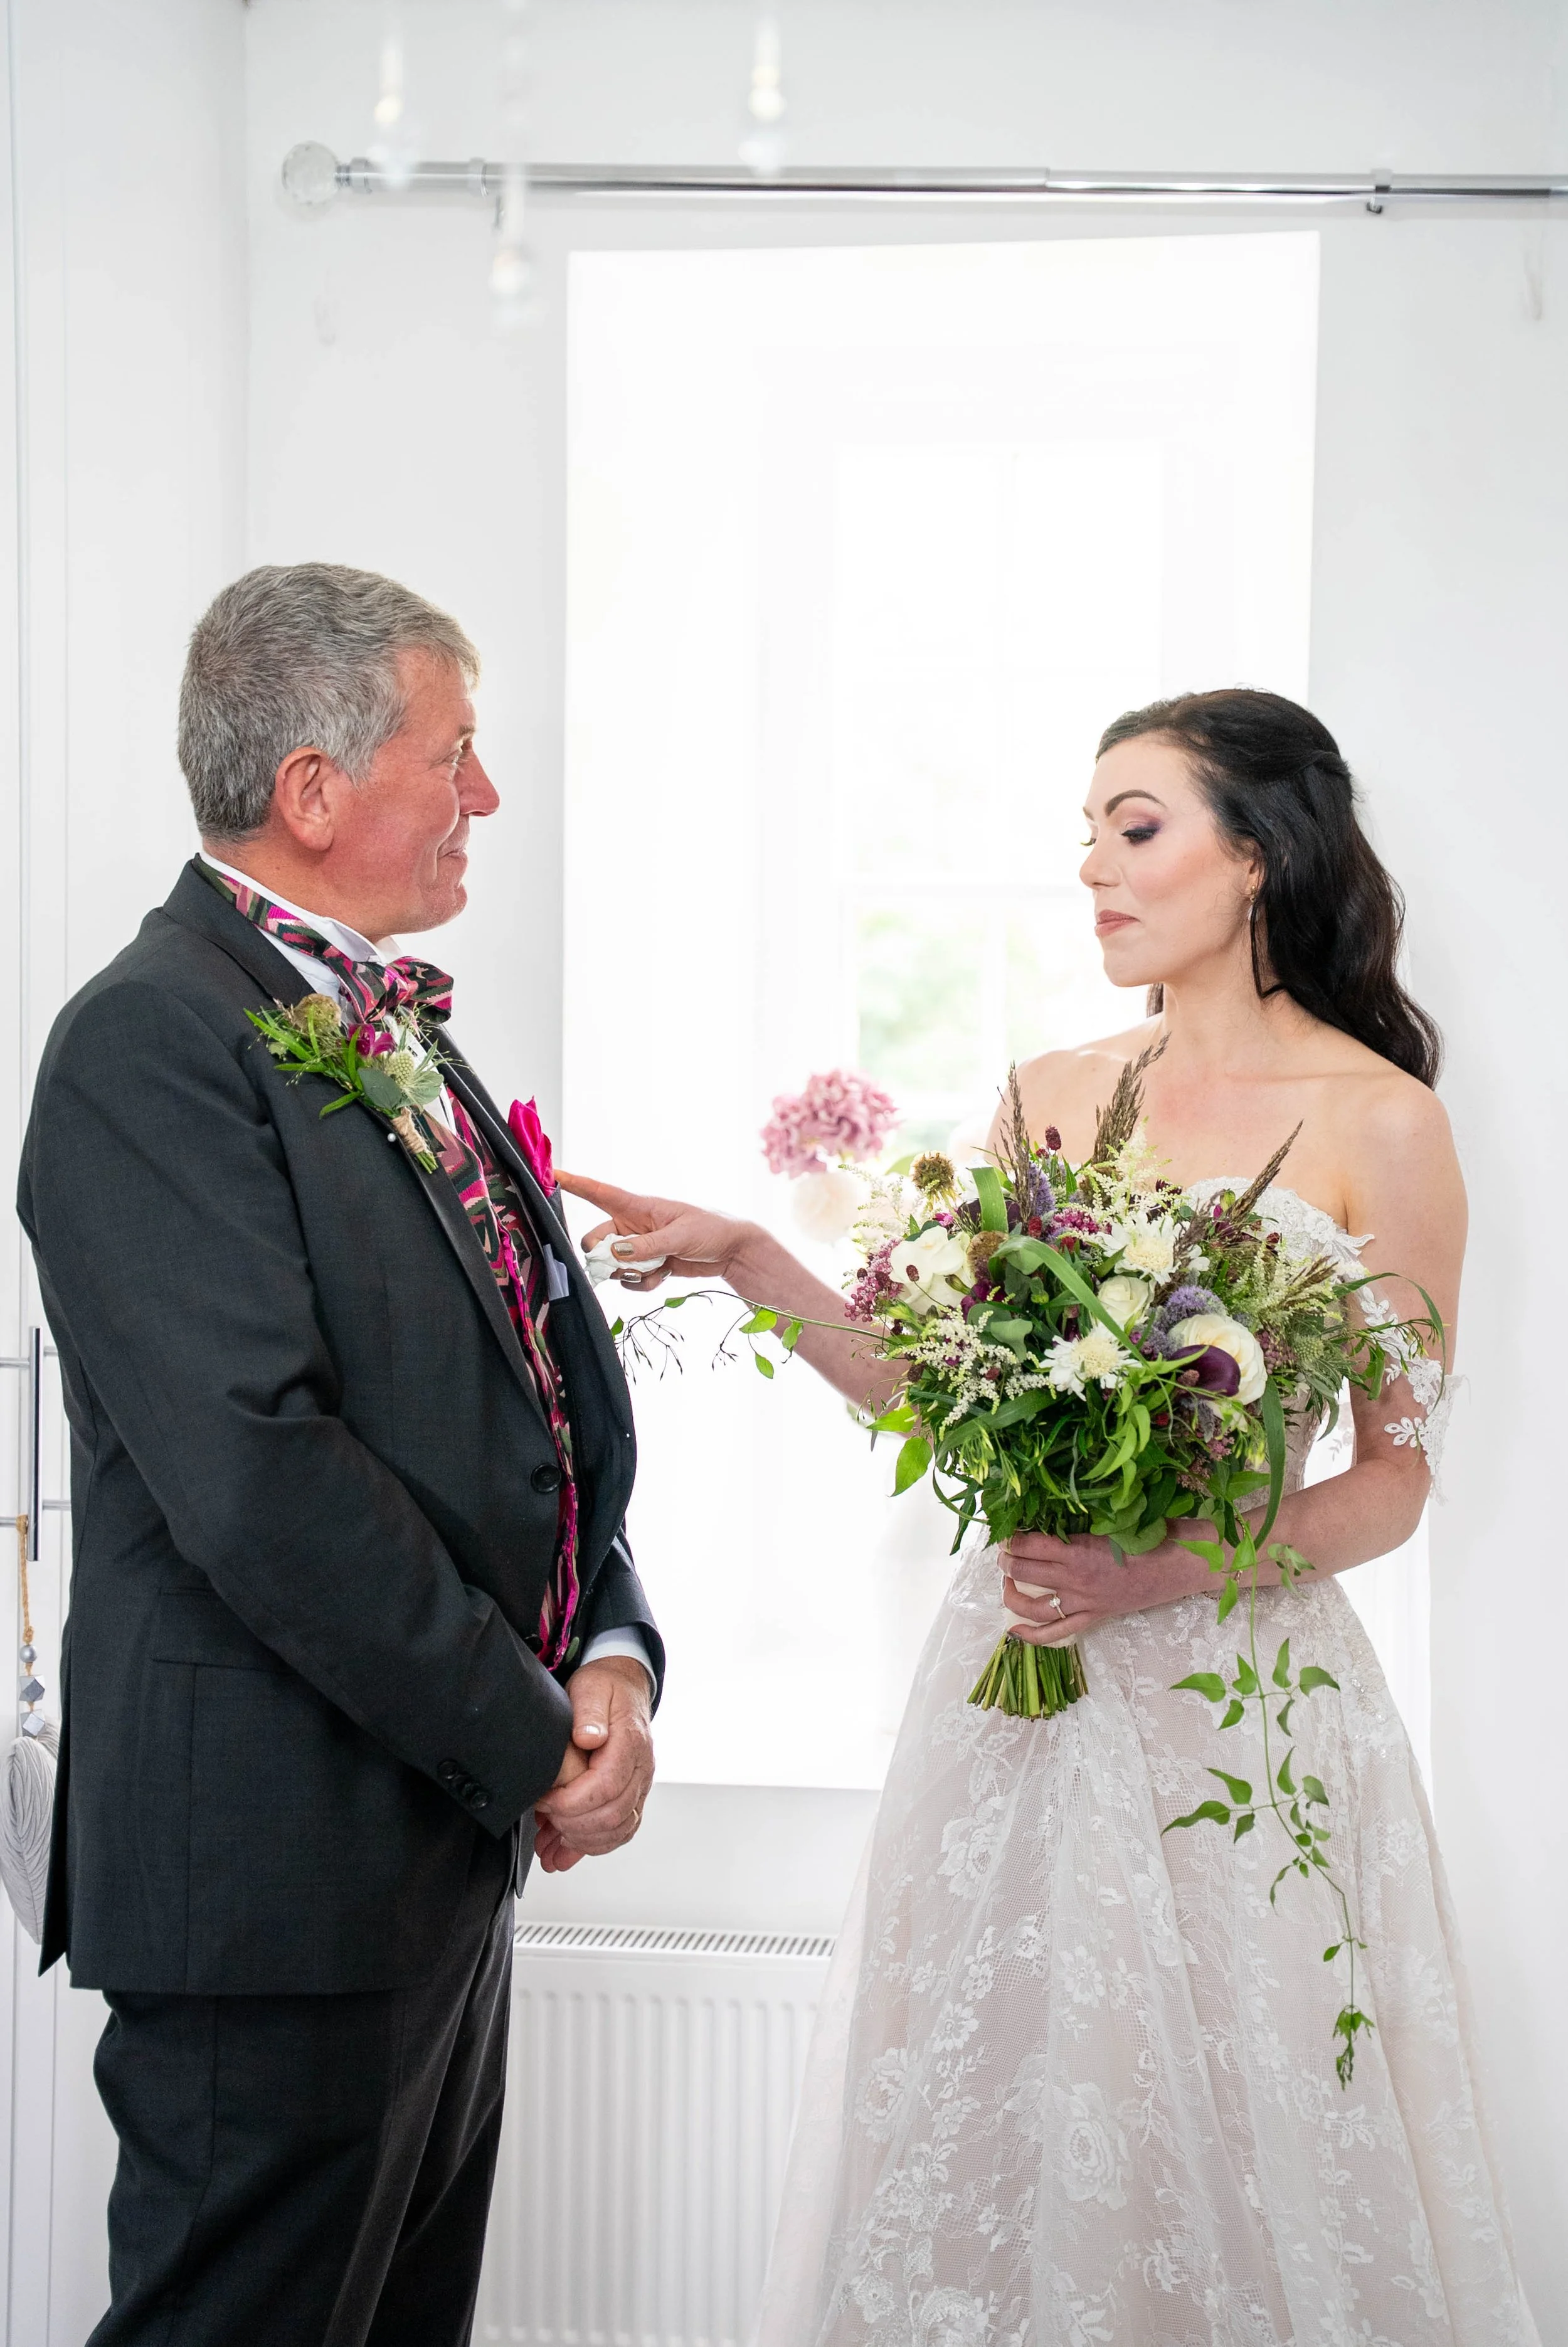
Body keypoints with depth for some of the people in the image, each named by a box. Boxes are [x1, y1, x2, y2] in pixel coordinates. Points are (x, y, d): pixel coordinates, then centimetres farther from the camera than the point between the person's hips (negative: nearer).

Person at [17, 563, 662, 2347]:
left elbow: (538, 1384, 14)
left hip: (451, 1853, 9)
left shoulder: (394, 1029, 14)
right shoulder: (152, 1041, -15)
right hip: (283, 1877, -9)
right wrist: (536, 1744, -16)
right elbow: (259, 1475, -24)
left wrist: (613, 1652, -3)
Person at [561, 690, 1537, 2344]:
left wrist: (1173, 1567, -19)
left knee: (1216, 2141, 3)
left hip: (1236, 1682, -4)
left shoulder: (1379, 1123, -5)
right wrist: (748, 1260, -3)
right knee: (988, 2125, 10)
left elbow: (1398, 1472, -5)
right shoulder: (1051, 1097, 8)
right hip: (1023, 1682, 4)